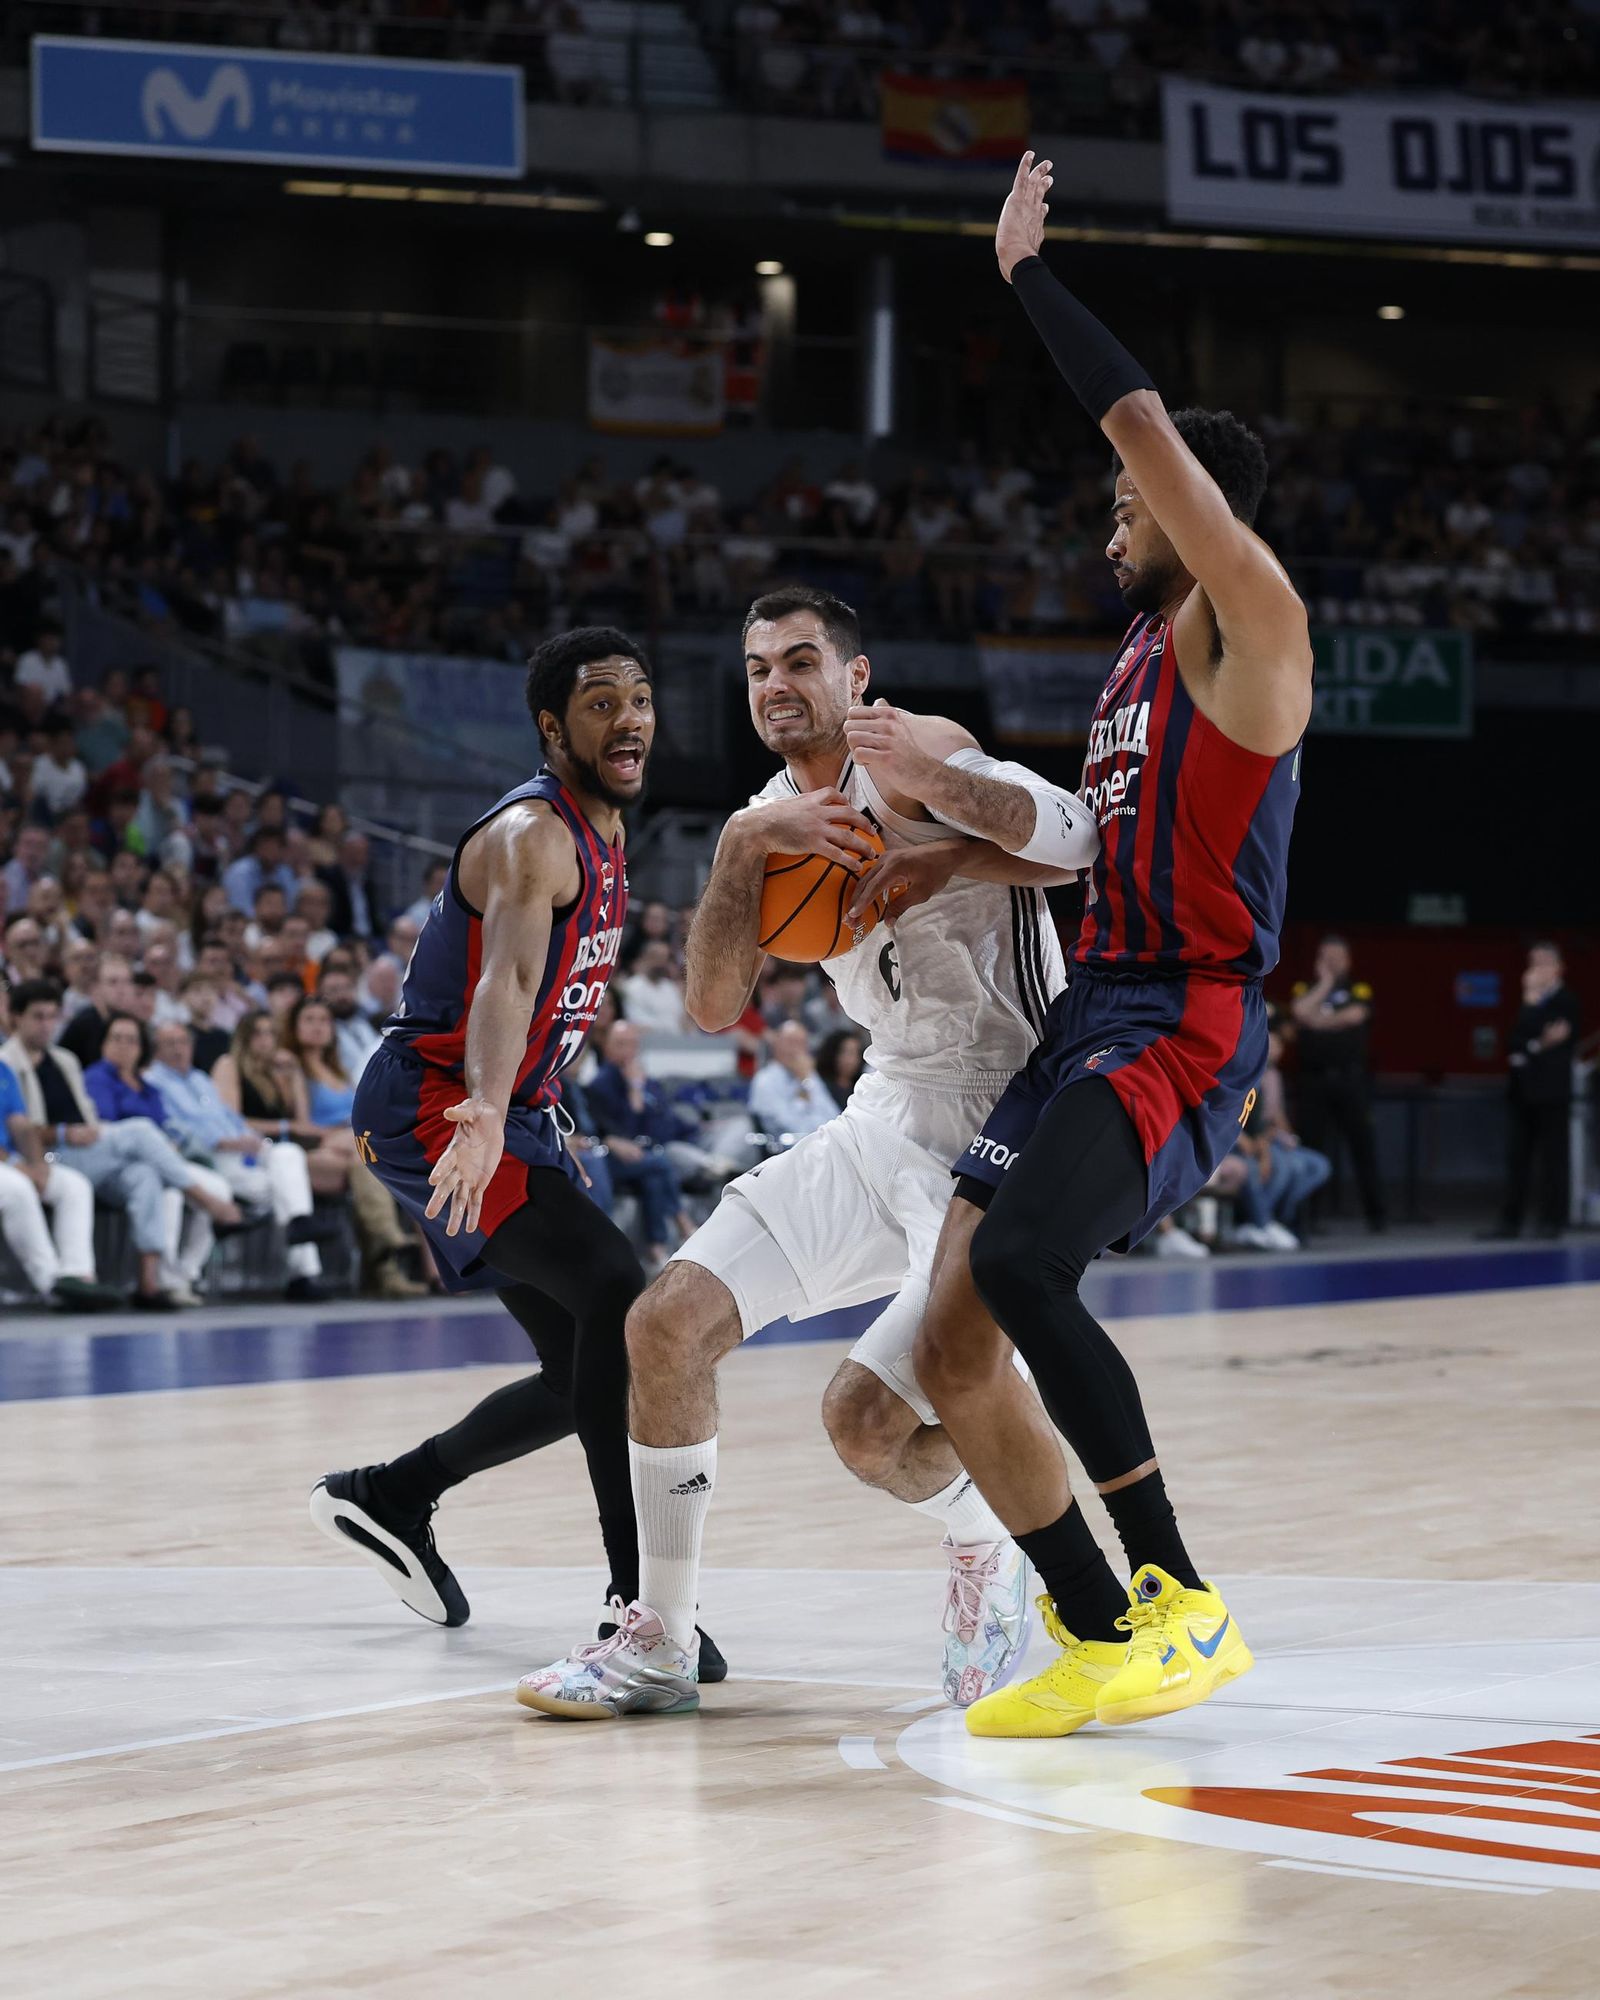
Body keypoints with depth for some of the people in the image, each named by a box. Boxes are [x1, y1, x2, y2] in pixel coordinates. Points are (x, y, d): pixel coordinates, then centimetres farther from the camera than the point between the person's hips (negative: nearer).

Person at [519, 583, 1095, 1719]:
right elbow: (714, 1005, -3)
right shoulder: (776, 814, 11)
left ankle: (986, 1554, 15)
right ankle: (661, 1644, 8)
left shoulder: (913, 753, -11)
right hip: (890, 1119, 8)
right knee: (669, 1322, -3)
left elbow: (1077, 844, -27)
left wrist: (939, 784, -43)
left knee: (866, 1417, -19)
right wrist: (745, 848, -17)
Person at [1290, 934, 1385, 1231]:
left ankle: (1376, 1212, 5)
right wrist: (1325, 983, -3)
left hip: (1350, 1077, -1)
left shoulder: (1358, 988, 9)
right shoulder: (1306, 989, 13)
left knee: (1362, 1144, 0)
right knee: (1313, 1145, 0)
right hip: (1314, 1079, 1)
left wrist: (1320, 1020, -6)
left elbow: (1355, 1015, -10)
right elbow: (1300, 1011, -8)